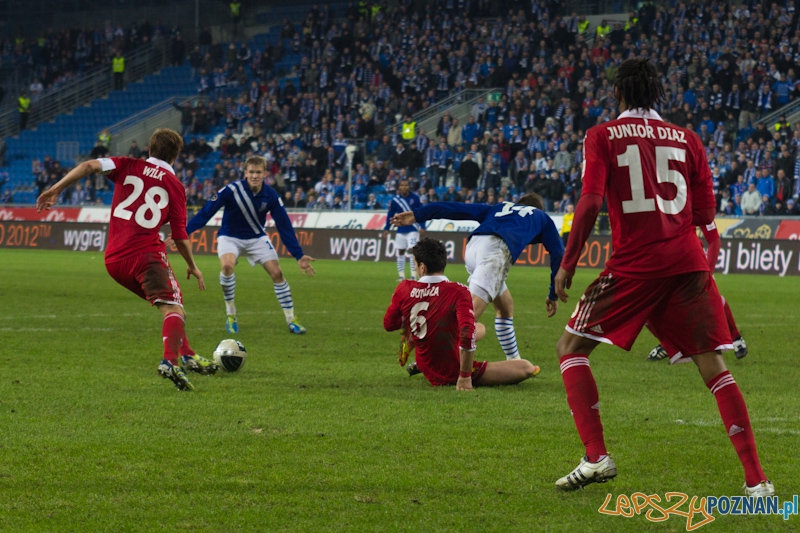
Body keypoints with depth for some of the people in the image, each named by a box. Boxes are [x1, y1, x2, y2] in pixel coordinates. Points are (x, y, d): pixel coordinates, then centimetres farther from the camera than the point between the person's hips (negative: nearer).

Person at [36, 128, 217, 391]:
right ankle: (170, 359, -37)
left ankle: (186, 355, 28)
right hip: (147, 252, -5)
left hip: (114, 260, 5)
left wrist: (56, 189, -5)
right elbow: (180, 236, 6)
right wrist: (192, 266, 20)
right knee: (174, 309, -12)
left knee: (167, 303, 23)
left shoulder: (128, 166, 12)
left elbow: (90, 166, -6)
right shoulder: (174, 184, 6)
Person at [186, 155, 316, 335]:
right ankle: (230, 315, -11)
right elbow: (205, 213, -22)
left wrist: (299, 255, -11)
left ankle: (291, 320, 7)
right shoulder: (231, 190, -25)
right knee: (227, 266, -31)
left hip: (257, 238, 3)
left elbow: (284, 226, -9)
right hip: (230, 237, -3)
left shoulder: (270, 196, -16)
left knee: (277, 273, -9)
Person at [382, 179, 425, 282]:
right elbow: (390, 215, 5)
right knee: (400, 252, 6)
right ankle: (401, 275, 15)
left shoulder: (415, 198, -7)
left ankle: (414, 275, -8)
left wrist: (422, 226, -7)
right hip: (401, 230, 3)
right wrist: (386, 228, 3)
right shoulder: (395, 200, -3)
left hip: (413, 230, -3)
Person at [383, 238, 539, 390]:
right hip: (453, 372, -7)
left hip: (427, 371, 7)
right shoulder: (458, 292, -23)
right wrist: (465, 376, -28)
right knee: (526, 368, -4)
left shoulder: (404, 289, -9)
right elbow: (468, 333, -34)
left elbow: (389, 324, 7)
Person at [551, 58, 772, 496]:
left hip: (634, 263, -3)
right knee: (713, 367, 5)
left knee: (571, 349, 10)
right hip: (687, 260, 3)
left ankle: (596, 457, -5)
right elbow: (705, 214, 11)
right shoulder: (685, 139, 12)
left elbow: (590, 202, -9)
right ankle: (756, 480, -4)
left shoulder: (603, 136, 3)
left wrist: (567, 263, -3)